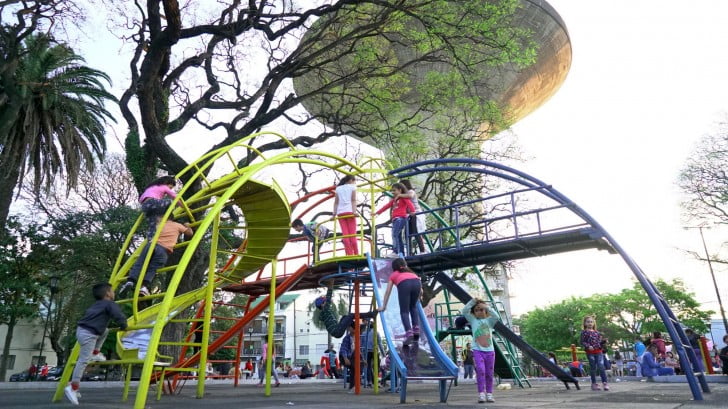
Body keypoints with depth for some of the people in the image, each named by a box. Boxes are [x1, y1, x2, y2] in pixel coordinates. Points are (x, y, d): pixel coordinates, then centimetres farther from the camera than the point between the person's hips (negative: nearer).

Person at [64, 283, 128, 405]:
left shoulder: (97, 304, 23)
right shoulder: (110, 304, -2)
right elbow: (119, 316, -14)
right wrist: (123, 326, 3)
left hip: (82, 330, 8)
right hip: (88, 334, -8)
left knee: (105, 331, 26)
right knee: (83, 361, -7)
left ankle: (95, 354, 20)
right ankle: (72, 388, -8)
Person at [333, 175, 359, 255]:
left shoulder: (338, 188, 19)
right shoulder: (352, 187, 10)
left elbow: (336, 202, 9)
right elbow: (353, 200, -4)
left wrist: (334, 214, 5)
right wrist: (354, 211, -14)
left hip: (340, 213, 3)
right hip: (349, 212, -3)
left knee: (345, 235, -3)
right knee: (352, 234, -3)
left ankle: (349, 254, -9)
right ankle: (356, 254, -7)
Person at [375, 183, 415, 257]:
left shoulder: (403, 197, 4)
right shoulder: (393, 200, 26)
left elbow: (409, 203, -11)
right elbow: (386, 206, 28)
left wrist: (412, 211, -28)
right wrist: (377, 212, 28)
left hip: (401, 218, -8)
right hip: (395, 219, 8)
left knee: (394, 234, -23)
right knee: (399, 237, 6)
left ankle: (396, 252, -29)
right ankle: (401, 254, 7)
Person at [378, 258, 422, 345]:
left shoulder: (393, 275, 34)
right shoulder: (410, 272, 41)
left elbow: (388, 292, 32)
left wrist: (383, 306, 36)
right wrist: (418, 296, 53)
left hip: (404, 284, -3)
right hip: (417, 282, 3)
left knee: (404, 311, 3)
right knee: (413, 307, 25)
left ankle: (409, 333, -16)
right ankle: (416, 330, 15)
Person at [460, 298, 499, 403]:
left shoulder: (489, 321, 8)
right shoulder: (473, 320, 7)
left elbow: (496, 316, -12)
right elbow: (464, 311, -5)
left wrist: (487, 307, -13)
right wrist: (472, 301, -9)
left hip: (490, 351, 2)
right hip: (477, 351, -2)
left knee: (489, 373, 6)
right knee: (480, 370, -19)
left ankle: (489, 394, 17)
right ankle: (481, 393, -15)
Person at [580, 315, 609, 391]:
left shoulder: (597, 332, 13)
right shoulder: (584, 332, 1)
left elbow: (599, 342, 18)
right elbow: (582, 342, -4)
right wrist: (588, 346, -20)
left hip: (598, 352, 3)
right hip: (590, 352, -3)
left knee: (601, 366, -8)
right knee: (593, 367, 3)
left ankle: (604, 382, -1)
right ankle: (594, 383, 14)